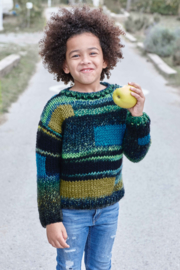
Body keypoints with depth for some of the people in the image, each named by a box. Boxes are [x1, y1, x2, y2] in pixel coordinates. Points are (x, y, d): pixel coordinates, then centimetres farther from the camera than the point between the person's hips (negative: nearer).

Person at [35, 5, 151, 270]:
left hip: (110, 206, 3)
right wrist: (51, 218, -11)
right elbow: (46, 168, -12)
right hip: (71, 209, -3)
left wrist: (137, 116, -18)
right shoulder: (58, 107, -17)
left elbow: (136, 154, -2)